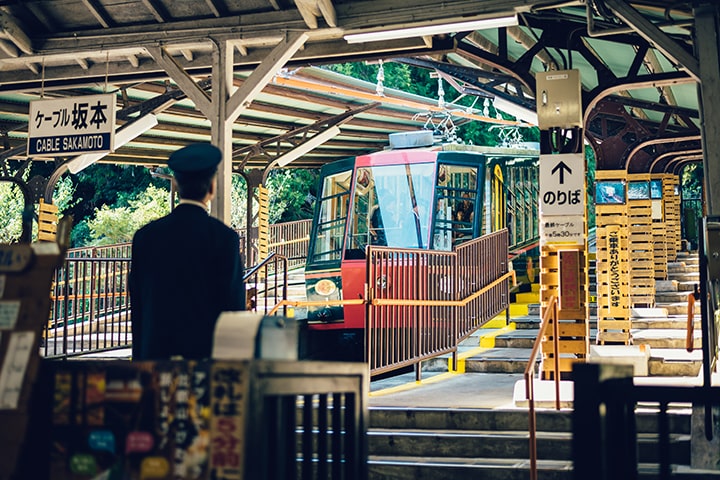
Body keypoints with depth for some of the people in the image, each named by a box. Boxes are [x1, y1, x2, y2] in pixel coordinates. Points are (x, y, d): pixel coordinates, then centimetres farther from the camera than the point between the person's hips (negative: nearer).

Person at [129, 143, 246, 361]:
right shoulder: (224, 238, -7)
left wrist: (140, 359, 16)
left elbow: (136, 305, 8)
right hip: (207, 351, -3)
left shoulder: (145, 236, 4)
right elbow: (233, 304, -5)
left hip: (155, 352, 3)